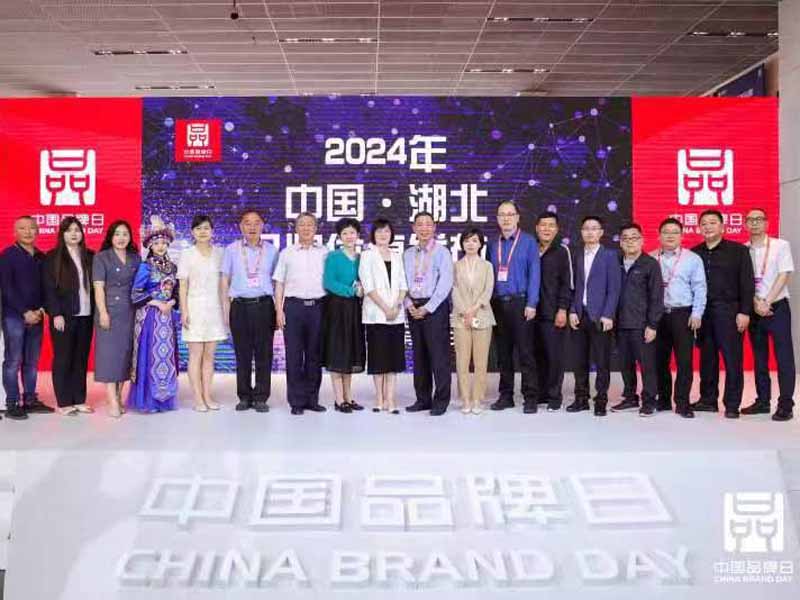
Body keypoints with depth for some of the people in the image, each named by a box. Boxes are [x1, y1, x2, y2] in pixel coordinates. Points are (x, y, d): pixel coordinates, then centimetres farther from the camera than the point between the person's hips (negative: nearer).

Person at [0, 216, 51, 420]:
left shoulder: (41, 257, 12)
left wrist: (41, 309, -3)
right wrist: (25, 312, -12)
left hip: (36, 316, 5)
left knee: (32, 361, 8)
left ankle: (30, 400, 15)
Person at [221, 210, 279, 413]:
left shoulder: (271, 250, 8)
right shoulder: (232, 250, 8)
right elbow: (225, 280, 8)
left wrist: (278, 309, 1)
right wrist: (226, 309, 2)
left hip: (264, 305, 0)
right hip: (239, 305, 0)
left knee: (264, 353, 1)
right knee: (242, 354, 5)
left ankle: (261, 398, 9)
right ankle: (244, 397, 15)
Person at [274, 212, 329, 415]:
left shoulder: (324, 253, 10)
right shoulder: (286, 253, 10)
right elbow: (279, 284, 9)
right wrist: (279, 310, 0)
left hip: (318, 306, 1)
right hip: (294, 306, 0)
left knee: (315, 355, 5)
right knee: (294, 355, 0)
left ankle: (312, 399, 14)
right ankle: (296, 401, 7)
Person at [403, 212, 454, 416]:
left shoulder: (442, 252, -2)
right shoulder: (408, 254, 13)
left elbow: (445, 284, -10)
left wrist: (427, 308, -13)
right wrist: (409, 304, -4)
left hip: (435, 307, -5)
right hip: (413, 308, 5)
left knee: (439, 355, -4)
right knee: (419, 355, 9)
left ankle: (441, 401, 3)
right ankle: (423, 399, 18)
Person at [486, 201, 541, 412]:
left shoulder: (528, 242, 2)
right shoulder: (492, 245, 13)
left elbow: (534, 273, -4)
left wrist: (531, 303, -12)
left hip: (519, 302, -4)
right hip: (497, 304, 4)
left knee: (525, 351, -4)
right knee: (503, 352, 9)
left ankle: (530, 397, 1)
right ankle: (505, 395, 16)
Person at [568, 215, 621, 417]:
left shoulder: (610, 255, 0)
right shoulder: (577, 256, 12)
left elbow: (614, 288, -5)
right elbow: (574, 286, 11)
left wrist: (608, 315, -11)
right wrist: (572, 311, 0)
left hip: (600, 316, -4)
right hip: (579, 315, 4)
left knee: (602, 361, 1)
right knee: (580, 360, 7)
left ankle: (601, 401, 9)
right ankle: (581, 398, 16)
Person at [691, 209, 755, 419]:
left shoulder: (738, 250, 2)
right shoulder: (694, 253, 10)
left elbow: (747, 283, -3)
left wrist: (744, 312, -10)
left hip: (728, 311, -3)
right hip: (702, 312, 3)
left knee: (732, 359, -2)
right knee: (707, 358, 8)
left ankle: (732, 405, 5)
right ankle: (708, 400, 17)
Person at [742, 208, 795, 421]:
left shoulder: (781, 245, -2)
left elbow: (784, 275, -8)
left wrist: (767, 302, -13)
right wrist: (756, 303, -11)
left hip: (777, 306, -3)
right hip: (753, 308, 3)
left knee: (783, 356, -3)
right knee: (759, 356, 9)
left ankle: (785, 404, 1)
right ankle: (762, 401, 17)